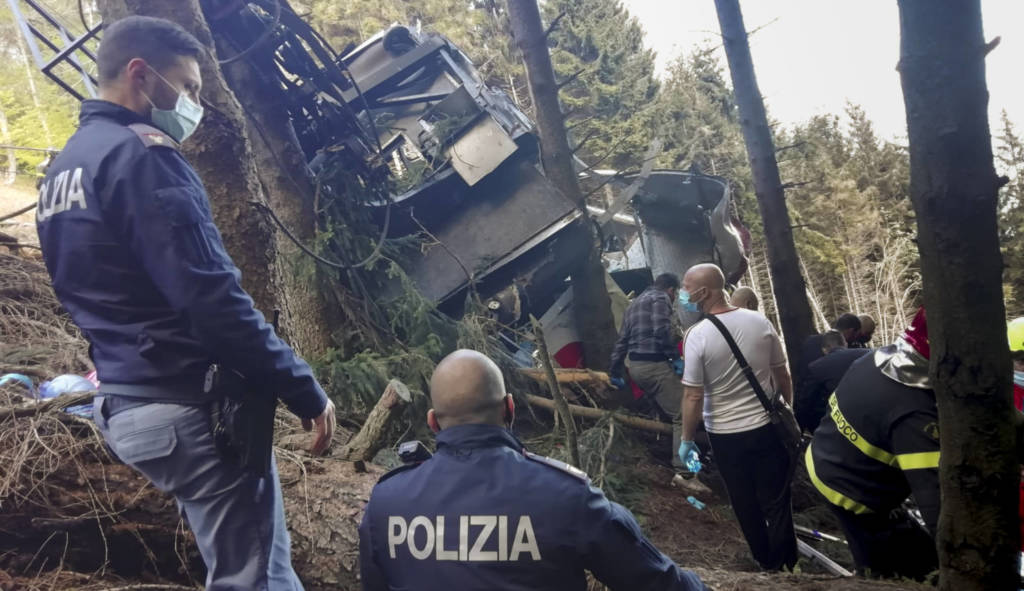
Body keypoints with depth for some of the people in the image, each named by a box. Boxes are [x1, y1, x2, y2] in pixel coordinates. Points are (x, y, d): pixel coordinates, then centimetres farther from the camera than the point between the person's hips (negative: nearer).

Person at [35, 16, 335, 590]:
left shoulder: (63, 169, 17)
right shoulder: (141, 155, -14)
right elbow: (214, 301, -23)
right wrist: (306, 390, -15)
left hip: (128, 403, 10)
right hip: (190, 405, -10)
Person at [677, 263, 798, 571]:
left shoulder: (698, 334, -19)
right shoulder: (760, 321, -7)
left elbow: (693, 397, -17)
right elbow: (782, 375, 3)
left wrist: (686, 440, -4)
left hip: (725, 435, -2)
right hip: (768, 427, 2)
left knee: (746, 505, 18)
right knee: (777, 502, 14)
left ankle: (767, 563, 35)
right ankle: (786, 564, 27)